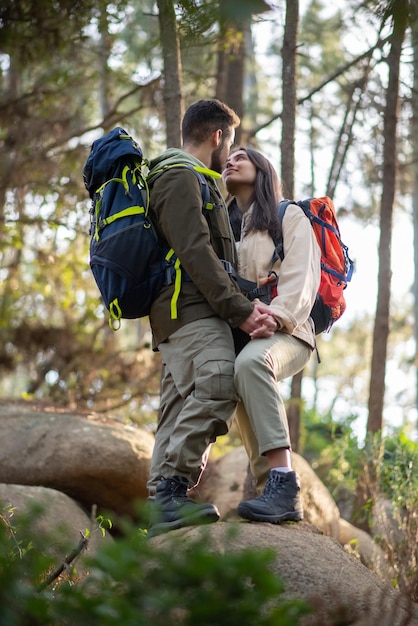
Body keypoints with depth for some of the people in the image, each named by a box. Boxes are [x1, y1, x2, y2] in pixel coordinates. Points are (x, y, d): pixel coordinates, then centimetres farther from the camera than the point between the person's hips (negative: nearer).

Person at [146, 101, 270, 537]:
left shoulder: (179, 178, 30)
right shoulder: (181, 178, -4)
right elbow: (195, 251, -16)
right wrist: (239, 308, -19)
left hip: (177, 314, 11)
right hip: (191, 308, -11)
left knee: (181, 407, 1)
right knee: (218, 385, -26)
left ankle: (162, 503, -6)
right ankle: (173, 487, -33)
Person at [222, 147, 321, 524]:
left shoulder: (290, 217, 11)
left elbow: (301, 276, -5)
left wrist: (278, 315, -24)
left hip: (287, 331, -7)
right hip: (236, 333, 7)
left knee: (251, 361, -36)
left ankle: (283, 481, -44)